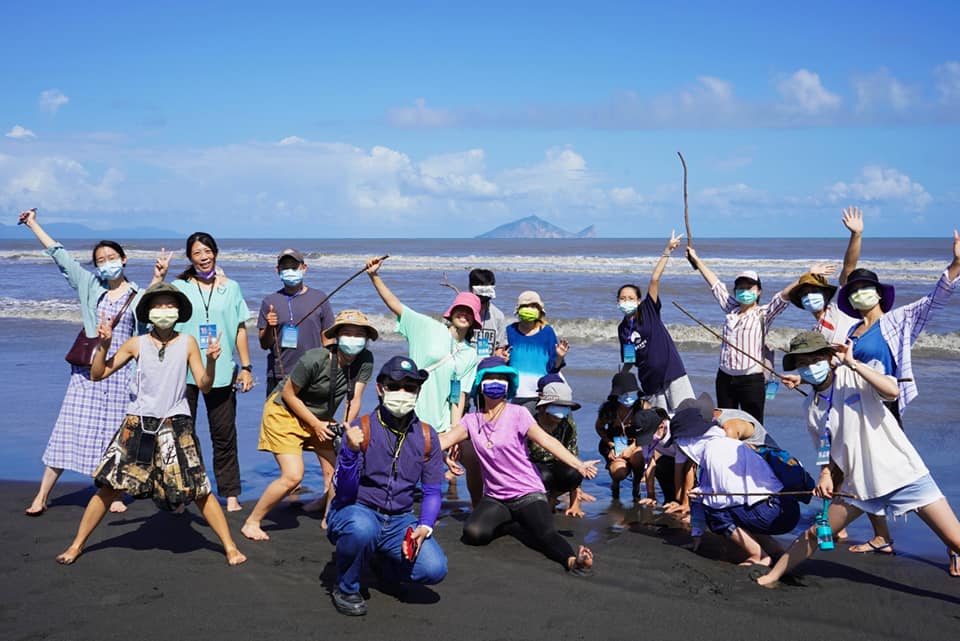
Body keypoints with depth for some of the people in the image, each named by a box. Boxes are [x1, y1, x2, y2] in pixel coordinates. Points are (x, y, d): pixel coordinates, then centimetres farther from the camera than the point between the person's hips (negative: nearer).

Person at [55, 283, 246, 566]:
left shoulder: (187, 343, 1)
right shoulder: (136, 344, 2)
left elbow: (204, 385, -2)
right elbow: (97, 374, 4)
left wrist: (212, 361, -19)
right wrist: (104, 344, -9)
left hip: (175, 425, -1)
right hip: (138, 425, 1)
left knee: (198, 489, -3)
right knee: (110, 485, 2)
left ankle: (230, 546, 8)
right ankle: (77, 544, 17)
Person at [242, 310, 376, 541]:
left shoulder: (365, 361, -15)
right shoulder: (315, 360, -31)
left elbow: (355, 398, -12)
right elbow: (288, 393, -19)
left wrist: (347, 426, -26)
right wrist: (316, 424, -16)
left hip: (321, 417, 6)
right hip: (285, 412, -6)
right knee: (293, 476, -15)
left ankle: (330, 520, 21)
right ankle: (251, 523, 0)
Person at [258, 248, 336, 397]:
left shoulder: (319, 298, 6)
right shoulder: (270, 301, 7)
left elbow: (327, 339, 8)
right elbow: (264, 344, 7)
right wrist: (269, 327, -13)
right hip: (278, 377, 0)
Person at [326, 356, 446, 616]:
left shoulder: (426, 437, 1)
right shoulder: (361, 430, -10)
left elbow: (432, 492, 6)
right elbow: (344, 494, -14)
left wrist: (424, 527, -14)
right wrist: (350, 452, -31)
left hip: (399, 521, 4)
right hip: (356, 513, -4)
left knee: (434, 569, -21)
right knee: (363, 527, -40)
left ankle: (386, 562, 16)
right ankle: (346, 588, -8)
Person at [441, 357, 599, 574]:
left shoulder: (517, 413, -5)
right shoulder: (472, 420, 7)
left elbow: (546, 441, -16)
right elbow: (446, 439, -7)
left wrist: (578, 464, -29)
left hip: (528, 494, -4)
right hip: (495, 498, 4)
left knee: (546, 534, -31)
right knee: (473, 533, -24)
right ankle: (517, 525, -1)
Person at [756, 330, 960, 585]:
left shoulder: (854, 375, -9)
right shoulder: (814, 406, 6)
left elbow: (892, 391, -29)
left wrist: (852, 363, -24)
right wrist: (827, 474, -3)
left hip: (902, 472, -5)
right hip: (859, 481, 5)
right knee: (816, 533, 8)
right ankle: (772, 576, 22)